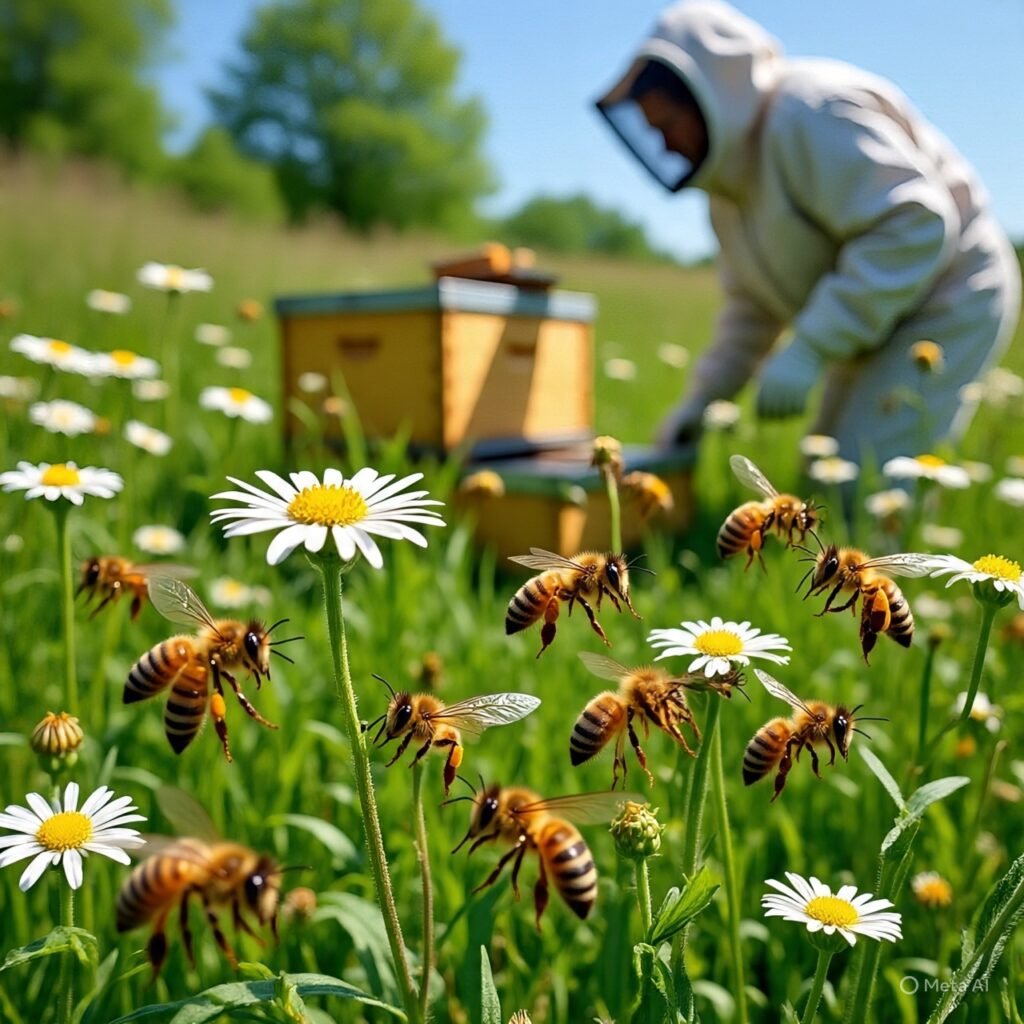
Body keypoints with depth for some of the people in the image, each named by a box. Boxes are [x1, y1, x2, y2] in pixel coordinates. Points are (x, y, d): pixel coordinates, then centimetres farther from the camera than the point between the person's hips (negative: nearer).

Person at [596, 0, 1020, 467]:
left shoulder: (808, 117, -21)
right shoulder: (735, 171, 9)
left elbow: (916, 224, -30)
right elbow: (754, 303, 15)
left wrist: (809, 349, -33)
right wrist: (702, 398, 5)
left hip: (946, 307, -10)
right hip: (880, 324, 10)